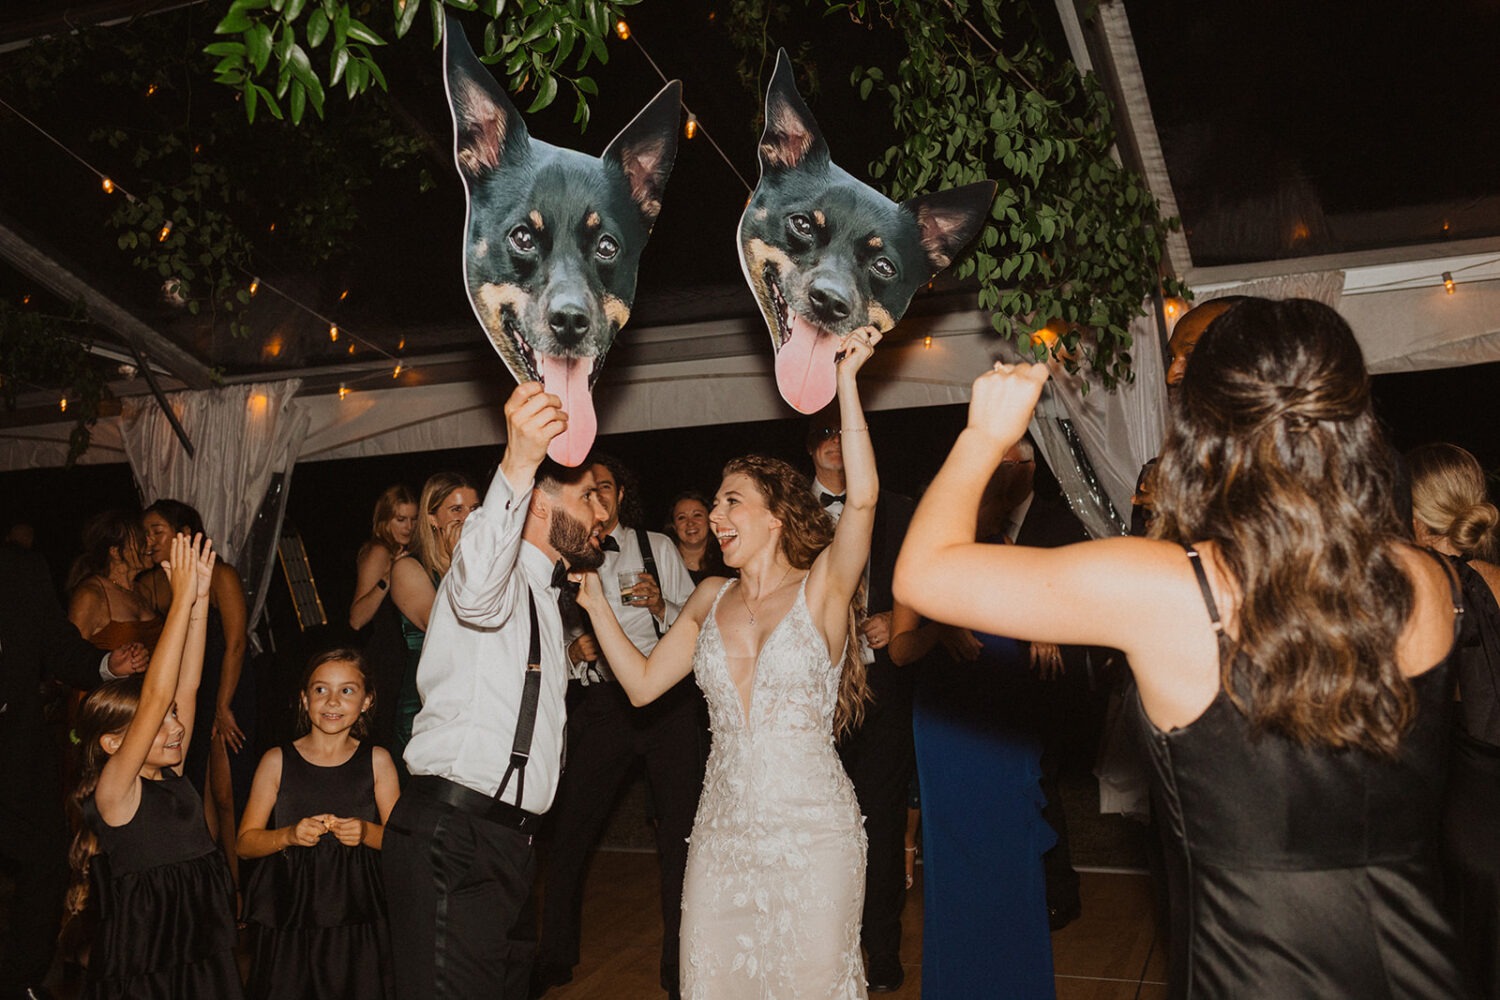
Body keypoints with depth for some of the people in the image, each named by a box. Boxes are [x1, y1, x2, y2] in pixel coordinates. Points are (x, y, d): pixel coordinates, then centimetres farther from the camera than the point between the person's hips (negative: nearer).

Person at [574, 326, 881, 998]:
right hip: (722, 831, 5)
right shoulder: (711, 599, 9)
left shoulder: (820, 587, -6)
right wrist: (596, 602, 4)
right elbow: (642, 683, 10)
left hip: (811, 831, -4)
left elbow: (862, 497, -23)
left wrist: (847, 381, -23)